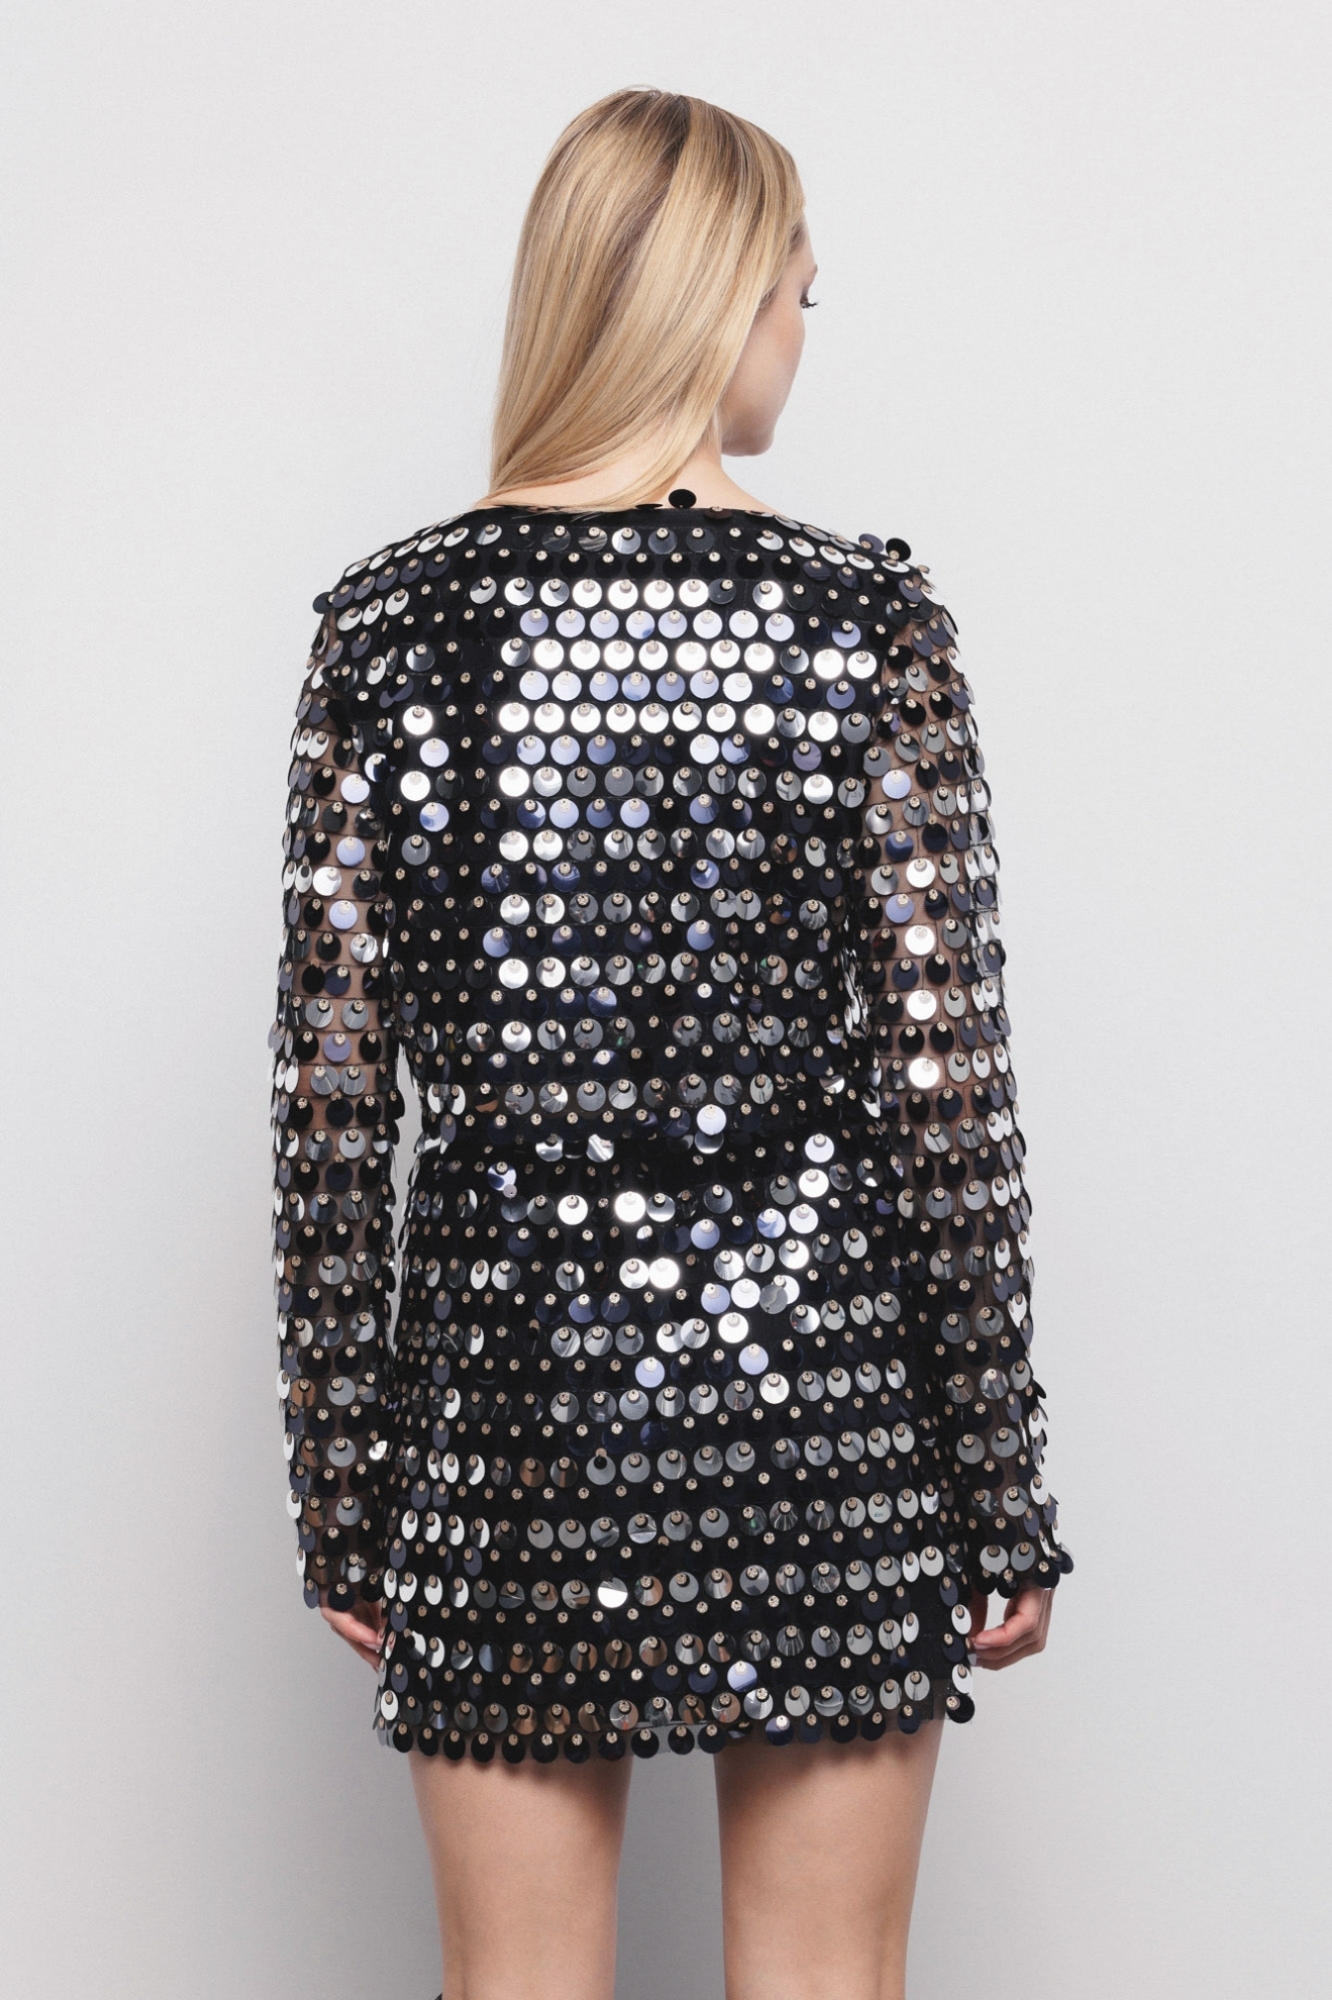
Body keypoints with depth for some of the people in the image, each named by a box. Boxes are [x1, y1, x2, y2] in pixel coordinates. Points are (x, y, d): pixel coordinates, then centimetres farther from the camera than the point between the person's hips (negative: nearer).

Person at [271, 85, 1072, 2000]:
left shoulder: (388, 623, -1)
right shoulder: (865, 616, -7)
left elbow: (334, 1104, -1)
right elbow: (946, 1090, -7)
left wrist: (340, 1493, 7)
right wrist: (1003, 1503, 0)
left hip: (505, 1398, 2)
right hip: (821, 1391, -1)